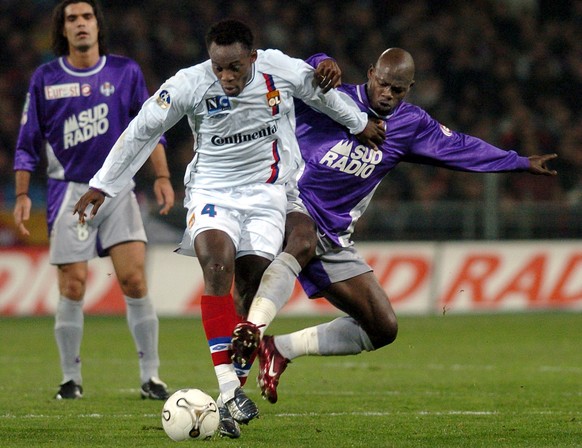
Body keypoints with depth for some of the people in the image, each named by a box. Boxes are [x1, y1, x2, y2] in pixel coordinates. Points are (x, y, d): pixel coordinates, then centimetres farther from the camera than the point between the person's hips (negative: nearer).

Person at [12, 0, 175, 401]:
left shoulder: (125, 72, 4)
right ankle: (71, 379, 9)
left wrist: (162, 176, 1)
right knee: (73, 286, -4)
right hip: (69, 192, 0)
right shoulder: (46, 79, 3)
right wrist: (22, 195, 1)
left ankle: (151, 377, -3)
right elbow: (28, 143, 8)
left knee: (134, 278, -9)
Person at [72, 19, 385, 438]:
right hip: (212, 190, -2)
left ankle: (233, 395, 4)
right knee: (216, 267, -25)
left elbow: (319, 91, 9)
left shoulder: (280, 70, -12)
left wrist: (359, 123, 24)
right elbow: (142, 130, -5)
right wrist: (102, 185, -1)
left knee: (251, 291, -6)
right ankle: (229, 391, -32)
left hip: (266, 191, 2)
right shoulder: (189, 85, -15)